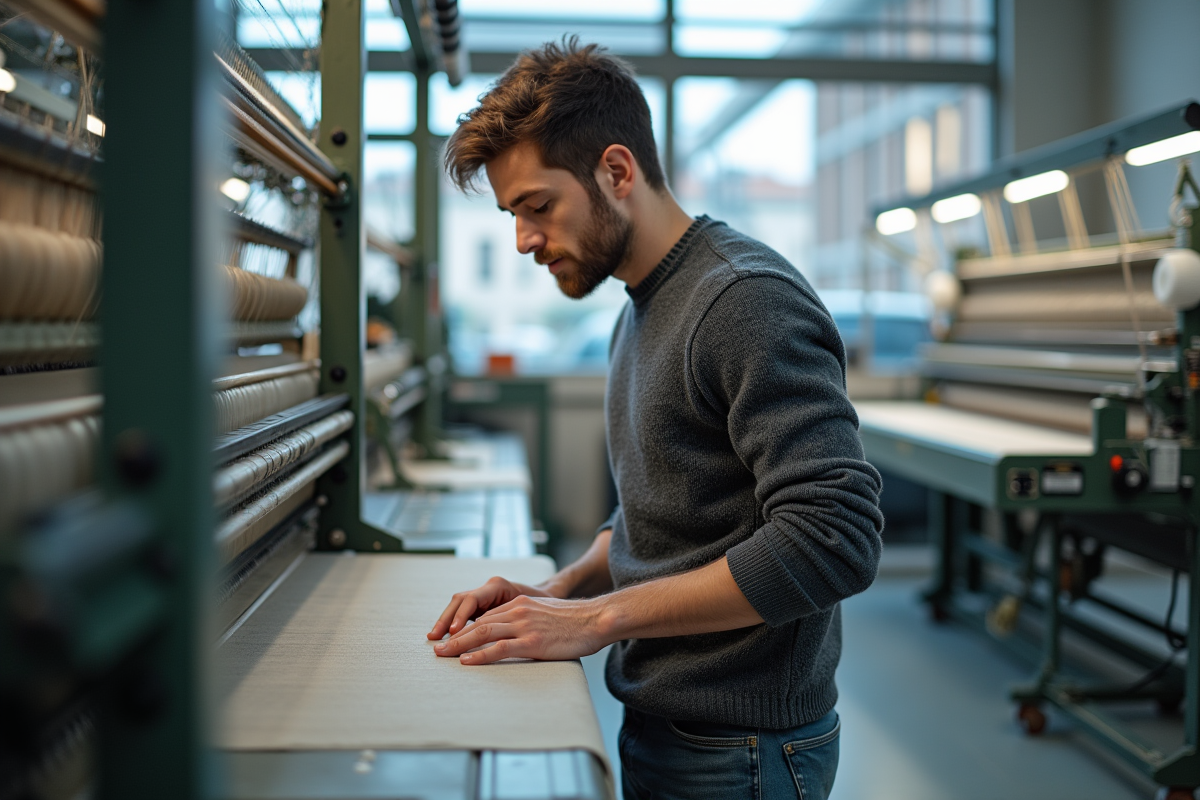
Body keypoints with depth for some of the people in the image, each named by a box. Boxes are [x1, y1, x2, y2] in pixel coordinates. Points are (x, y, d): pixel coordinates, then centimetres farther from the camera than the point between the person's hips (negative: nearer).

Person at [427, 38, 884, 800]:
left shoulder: (749, 299, -19)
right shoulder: (639, 313, 11)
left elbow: (834, 538, -27)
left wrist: (597, 618, -24)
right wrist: (562, 591, 0)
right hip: (658, 731, 8)